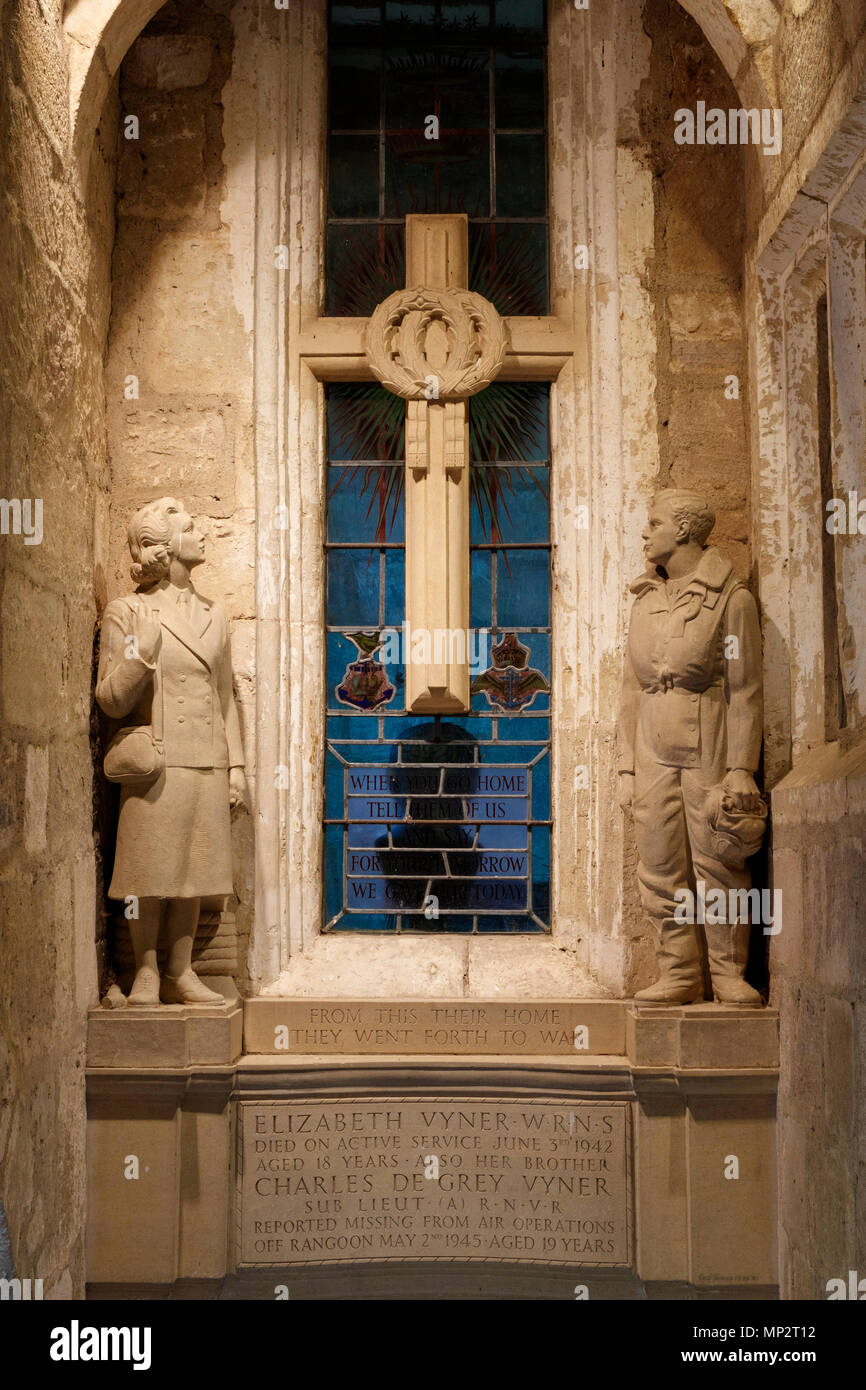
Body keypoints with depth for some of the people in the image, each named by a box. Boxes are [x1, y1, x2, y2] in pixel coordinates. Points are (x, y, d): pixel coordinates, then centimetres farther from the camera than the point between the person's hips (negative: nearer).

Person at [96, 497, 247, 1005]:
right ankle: (146, 972, 12)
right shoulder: (127, 612, -1)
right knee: (151, 874, -1)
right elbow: (110, 701, -4)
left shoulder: (213, 615, 13)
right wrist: (140, 657, -21)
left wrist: (236, 764, 11)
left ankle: (180, 973, 16)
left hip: (208, 763, 4)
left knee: (193, 871, 7)